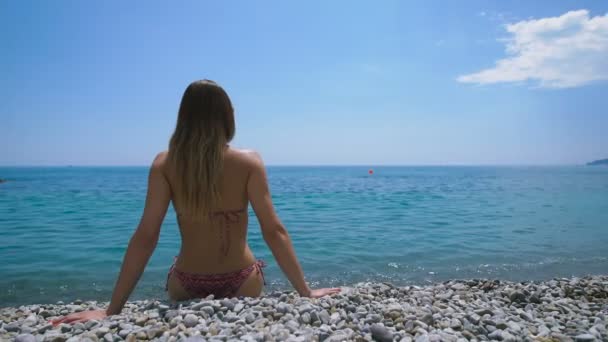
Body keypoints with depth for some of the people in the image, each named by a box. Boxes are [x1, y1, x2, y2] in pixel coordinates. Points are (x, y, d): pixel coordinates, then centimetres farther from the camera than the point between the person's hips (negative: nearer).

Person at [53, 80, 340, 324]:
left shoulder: (165, 165, -10)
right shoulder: (249, 163, -13)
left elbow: (145, 237, -14)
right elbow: (274, 232, -14)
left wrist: (112, 310, -9)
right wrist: (305, 292, -7)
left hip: (186, 285, 1)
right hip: (241, 283, -1)